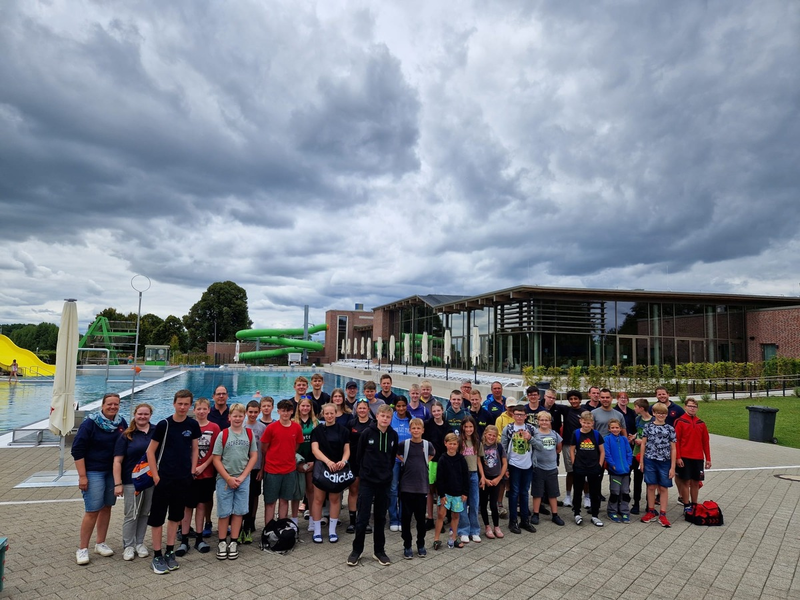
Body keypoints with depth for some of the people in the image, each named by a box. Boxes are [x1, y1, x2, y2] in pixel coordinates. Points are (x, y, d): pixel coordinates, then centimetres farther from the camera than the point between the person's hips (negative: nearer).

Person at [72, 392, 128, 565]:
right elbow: (77, 450, -11)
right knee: (92, 511, -5)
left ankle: (100, 543, 26)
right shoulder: (90, 423, -11)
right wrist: (82, 476, -13)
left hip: (113, 472, 5)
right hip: (93, 472, -5)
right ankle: (82, 549, 11)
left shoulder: (122, 423, 2)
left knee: (107, 507, 11)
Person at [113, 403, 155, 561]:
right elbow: (117, 461, -5)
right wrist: (117, 484, -11)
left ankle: (139, 543, 27)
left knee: (145, 513, 12)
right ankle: (128, 546, 19)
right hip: (132, 481, -2)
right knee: (131, 514, 3)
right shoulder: (127, 436, -3)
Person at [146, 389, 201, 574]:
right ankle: (157, 555, 16)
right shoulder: (164, 424, -10)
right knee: (157, 516, 3)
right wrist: (155, 475, -9)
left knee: (176, 516, 13)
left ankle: (170, 552, 26)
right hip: (164, 478, -3)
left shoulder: (193, 425, 0)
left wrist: (193, 470, 3)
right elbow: (150, 451, -5)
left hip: (184, 478, 3)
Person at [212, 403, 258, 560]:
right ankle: (222, 542, 19)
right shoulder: (223, 435, -4)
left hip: (243, 479, 2)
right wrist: (228, 478, -10)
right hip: (224, 479, -2)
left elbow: (254, 456, 3)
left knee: (239, 511, 6)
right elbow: (216, 459, -4)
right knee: (224, 512, 5)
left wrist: (242, 477, -5)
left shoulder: (249, 434, 2)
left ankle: (233, 542, 18)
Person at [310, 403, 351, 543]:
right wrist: (328, 461, -26)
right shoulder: (317, 430, 0)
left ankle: (332, 530, 19)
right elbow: (315, 449, -11)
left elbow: (347, 449, 3)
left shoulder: (343, 430, 4)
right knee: (318, 499, 1)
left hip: (338, 468, 1)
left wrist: (343, 461, -19)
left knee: (335, 499, 7)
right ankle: (317, 531, 13)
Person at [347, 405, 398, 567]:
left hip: (384, 482, 3)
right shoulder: (367, 433, -11)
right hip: (366, 481, -3)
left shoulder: (393, 435, -3)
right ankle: (357, 550, 19)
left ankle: (379, 551, 26)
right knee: (362, 517, 2)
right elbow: (359, 455, -1)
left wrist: (387, 471, 10)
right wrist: (364, 471, 7)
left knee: (380, 518, 13)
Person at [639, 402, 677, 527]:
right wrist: (641, 461, 3)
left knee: (663, 488, 5)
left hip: (664, 462, 0)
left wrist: (673, 467, -1)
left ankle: (662, 515, 14)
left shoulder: (670, 429, 2)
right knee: (651, 486, 7)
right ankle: (651, 512, 20)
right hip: (650, 460, 0)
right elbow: (643, 444, 5)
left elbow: (673, 449, 2)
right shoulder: (648, 426, 3)